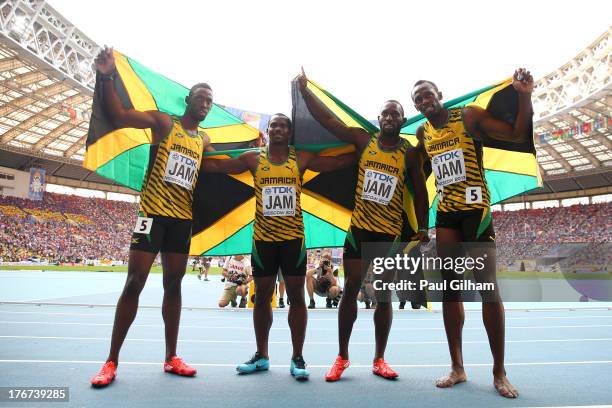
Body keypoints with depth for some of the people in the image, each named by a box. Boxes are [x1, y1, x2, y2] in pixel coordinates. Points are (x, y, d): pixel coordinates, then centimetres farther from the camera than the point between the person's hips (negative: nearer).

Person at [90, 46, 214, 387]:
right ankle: (112, 362, 9)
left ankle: (171, 357, 18)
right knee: (134, 283, -4)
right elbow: (119, 114, -10)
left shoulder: (205, 140, 16)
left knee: (173, 284, 8)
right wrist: (107, 78, -24)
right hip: (154, 213, -5)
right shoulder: (163, 122, 0)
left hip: (183, 218, 5)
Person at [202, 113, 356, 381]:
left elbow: (341, 161, 4)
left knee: (296, 297, 3)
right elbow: (213, 165, 5)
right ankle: (261, 355, 26)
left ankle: (297, 358, 15)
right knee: (262, 296, 10)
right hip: (263, 238, 1)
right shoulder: (253, 158, 4)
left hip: (293, 238, -1)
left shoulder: (301, 158, 3)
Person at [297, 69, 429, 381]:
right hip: (359, 227, 0)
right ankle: (342, 357, 16)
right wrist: (305, 91, -6)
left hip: (390, 233, 0)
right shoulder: (363, 140, 3)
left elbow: (420, 192, 4)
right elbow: (327, 120, 0)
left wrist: (422, 229, -4)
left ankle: (379, 359, 22)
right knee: (350, 288, 3)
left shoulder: (410, 153, 2)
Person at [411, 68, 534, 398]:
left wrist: (524, 96, -20)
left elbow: (519, 134, -6)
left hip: (475, 209, -5)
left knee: (487, 287, -4)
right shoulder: (422, 132, 12)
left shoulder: (469, 117, -2)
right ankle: (457, 368, 16)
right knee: (449, 288, 5)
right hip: (445, 213, 5)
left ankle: (499, 372, 10)